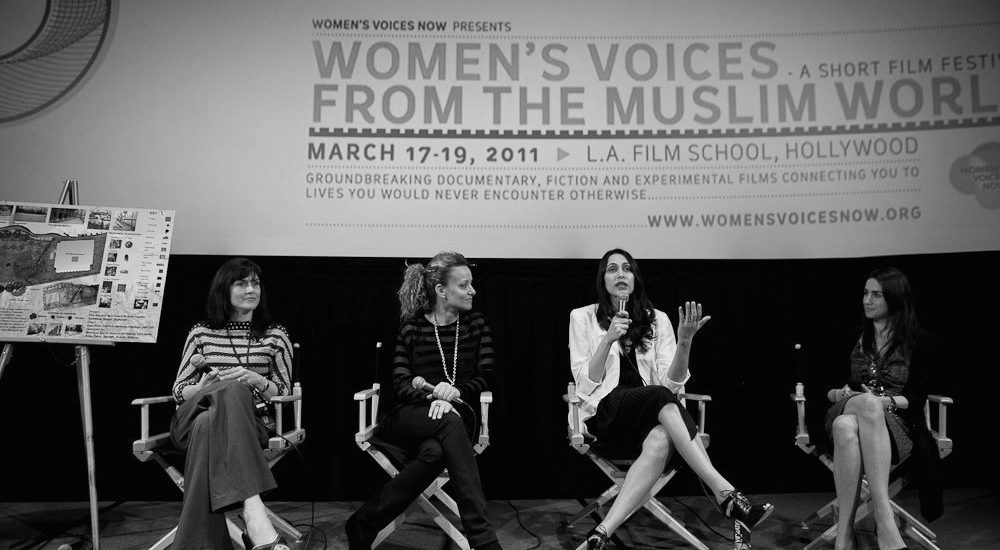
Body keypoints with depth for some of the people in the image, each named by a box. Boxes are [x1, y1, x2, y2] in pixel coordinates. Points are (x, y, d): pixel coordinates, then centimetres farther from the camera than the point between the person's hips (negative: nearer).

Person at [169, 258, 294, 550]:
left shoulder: (275, 336, 14)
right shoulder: (201, 334, 15)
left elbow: (282, 393, 10)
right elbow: (178, 389, 15)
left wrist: (257, 380, -11)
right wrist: (202, 387, -8)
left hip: (249, 424, 0)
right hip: (190, 422, 0)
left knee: (209, 427, -38)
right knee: (232, 390, -37)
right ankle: (253, 510, -52)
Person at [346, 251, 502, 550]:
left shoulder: (476, 323, 9)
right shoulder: (412, 327, 3)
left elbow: (484, 378, 4)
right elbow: (400, 383, -3)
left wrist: (455, 392, -17)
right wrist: (433, 397, -22)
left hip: (454, 412, 2)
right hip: (407, 416, -2)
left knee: (435, 451, -35)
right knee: (449, 424, -37)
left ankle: (363, 523, -20)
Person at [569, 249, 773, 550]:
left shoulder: (657, 319, 11)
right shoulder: (583, 317, 5)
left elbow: (672, 383, 0)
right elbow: (585, 384, -3)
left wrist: (684, 342, -18)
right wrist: (608, 339, -16)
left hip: (651, 416, 3)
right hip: (605, 413, -3)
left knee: (660, 441, -36)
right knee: (661, 399, -34)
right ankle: (728, 497, -35)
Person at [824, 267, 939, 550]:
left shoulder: (918, 341, 10)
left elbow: (919, 397, 1)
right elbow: (826, 387, 18)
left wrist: (887, 401, -18)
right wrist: (840, 394, -5)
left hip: (896, 425, -2)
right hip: (846, 414, 2)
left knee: (847, 428, -42)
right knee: (849, 424, -41)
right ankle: (885, 526, -44)